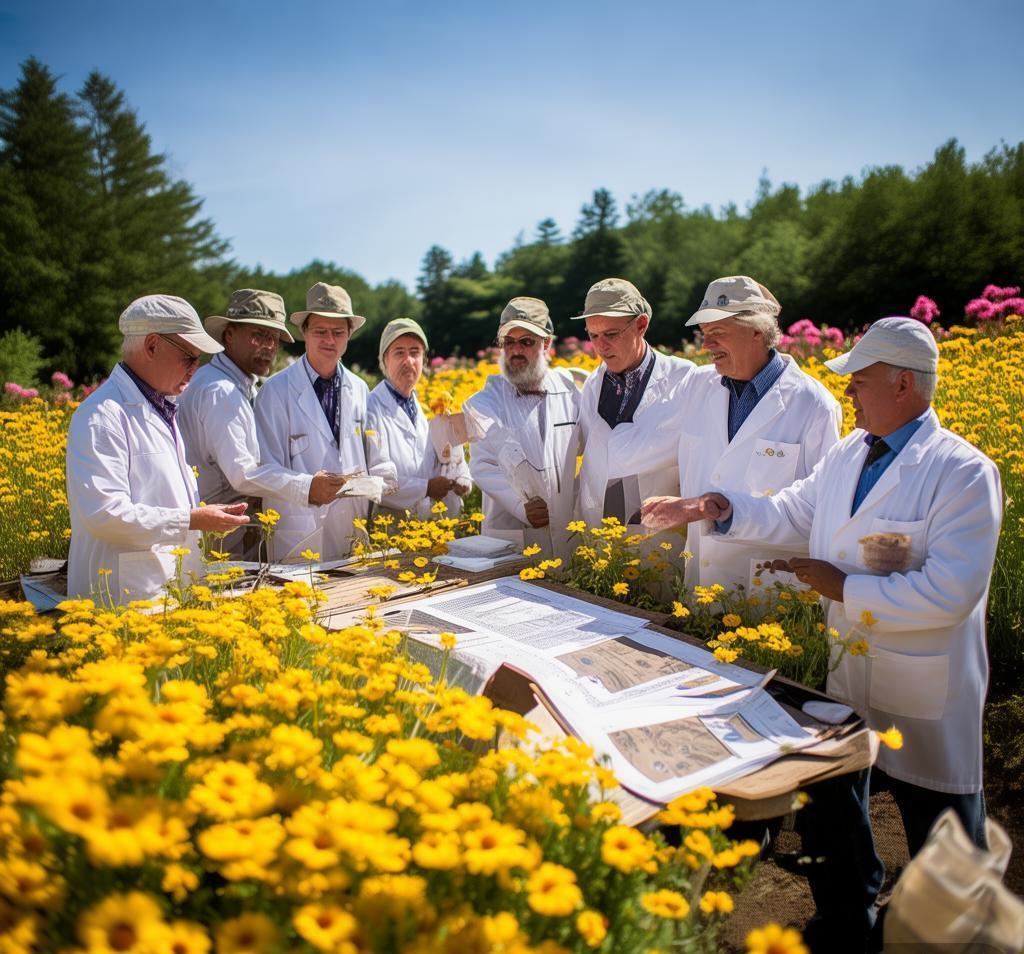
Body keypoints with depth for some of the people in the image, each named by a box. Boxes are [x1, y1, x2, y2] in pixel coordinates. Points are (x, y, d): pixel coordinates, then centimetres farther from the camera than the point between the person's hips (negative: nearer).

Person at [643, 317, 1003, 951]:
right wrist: (720, 509, 0)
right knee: (826, 802, 22)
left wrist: (845, 588, -22)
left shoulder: (965, 472, -19)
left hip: (925, 697, -7)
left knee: (940, 831, 14)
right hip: (842, 670, 7)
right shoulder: (848, 454, 4)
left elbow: (949, 593, -26)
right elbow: (792, 514, 14)